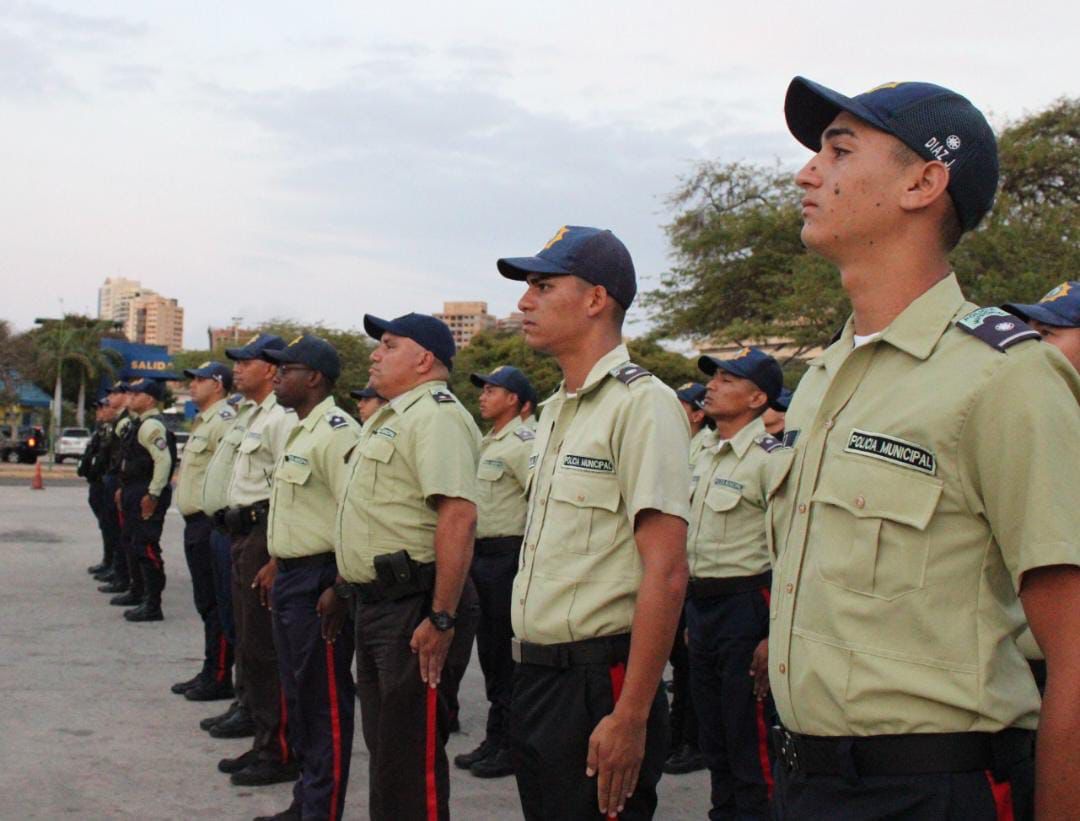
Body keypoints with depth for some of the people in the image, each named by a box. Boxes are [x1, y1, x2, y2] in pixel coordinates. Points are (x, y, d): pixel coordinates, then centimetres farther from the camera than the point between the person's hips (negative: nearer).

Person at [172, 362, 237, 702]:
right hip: (196, 522, 11)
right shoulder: (203, 421, 19)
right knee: (205, 602, 14)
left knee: (216, 603, -5)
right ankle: (209, 673, 22)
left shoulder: (223, 421, -14)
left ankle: (219, 678, 1)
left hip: (211, 523, -11)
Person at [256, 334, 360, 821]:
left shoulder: (336, 431, -16)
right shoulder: (301, 431, 16)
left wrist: (340, 587, -24)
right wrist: (278, 564, 19)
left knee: (325, 699, -2)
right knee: (297, 693, 17)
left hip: (319, 579, -10)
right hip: (290, 577, 10)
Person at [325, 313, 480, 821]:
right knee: (382, 741, 17)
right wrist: (344, 588, 24)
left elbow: (458, 515, -25)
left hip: (412, 608, -10)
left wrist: (442, 618, -27)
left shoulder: (435, 415, -15)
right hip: (372, 603, 10)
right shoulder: (390, 417, 18)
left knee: (411, 753, -4)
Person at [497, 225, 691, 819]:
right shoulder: (555, 411, 14)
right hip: (535, 676, 9)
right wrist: (528, 669, 14)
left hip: (598, 680, -8)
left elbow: (665, 574, -20)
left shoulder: (641, 403, -14)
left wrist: (630, 717, -22)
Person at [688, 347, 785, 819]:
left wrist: (774, 635, -21)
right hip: (700, 605, 8)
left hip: (744, 605, -8)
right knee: (713, 738, 17)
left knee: (749, 741, -1)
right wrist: (691, 615, 19)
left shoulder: (770, 458, -14)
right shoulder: (705, 458, 13)